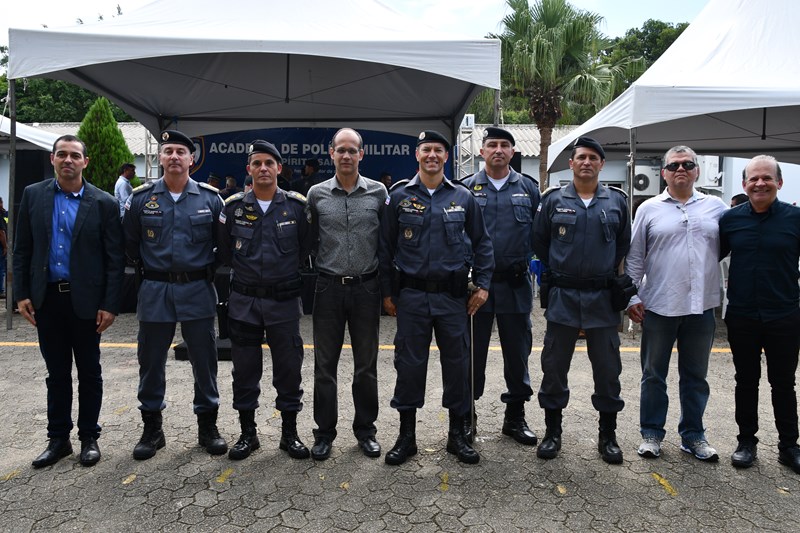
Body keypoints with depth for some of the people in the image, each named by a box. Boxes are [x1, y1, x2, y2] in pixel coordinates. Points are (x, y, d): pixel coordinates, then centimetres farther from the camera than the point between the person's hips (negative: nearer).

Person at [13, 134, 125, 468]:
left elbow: (115, 259, -5)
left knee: (89, 372, 9)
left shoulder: (103, 203, -4)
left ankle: (89, 437, 24)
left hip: (85, 300, -2)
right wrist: (21, 294, 1)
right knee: (56, 374, 13)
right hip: (46, 299, 3)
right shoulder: (33, 195, 5)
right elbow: (21, 249, 7)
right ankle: (58, 439, 26)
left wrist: (110, 305, -9)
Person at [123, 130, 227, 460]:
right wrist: (146, 269, 10)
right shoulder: (141, 197, 1)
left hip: (198, 291, -1)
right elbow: (129, 241, 12)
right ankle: (152, 429, 25)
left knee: (204, 361, 6)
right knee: (150, 362, 9)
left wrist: (209, 270, 5)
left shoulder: (210, 197, -1)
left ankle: (207, 426, 21)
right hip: (154, 292, 1)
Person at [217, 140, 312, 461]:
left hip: (284, 301, -1)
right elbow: (224, 252, 11)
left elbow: (306, 248, 6)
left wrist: (286, 270, 7)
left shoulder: (296, 206, -3)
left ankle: (290, 432, 23)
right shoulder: (234, 207, 1)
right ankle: (247, 433, 26)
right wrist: (245, 270, 11)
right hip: (243, 301, 1)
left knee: (288, 367, 7)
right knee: (245, 368, 10)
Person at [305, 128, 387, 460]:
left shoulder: (378, 193, 1)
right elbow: (310, 242, 10)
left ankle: (365, 429, 25)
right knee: (324, 364, 7)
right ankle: (325, 432, 22)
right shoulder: (317, 194, 3)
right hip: (329, 287, 0)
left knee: (366, 364, 9)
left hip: (366, 287, 0)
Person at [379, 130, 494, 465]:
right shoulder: (399, 197, 3)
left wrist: (482, 284, 2)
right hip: (411, 295, -1)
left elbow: (481, 242, 9)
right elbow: (386, 247, 5)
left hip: (453, 295, 1)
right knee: (409, 363, 5)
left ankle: (457, 434, 25)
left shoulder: (463, 197, 5)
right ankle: (407, 435, 22)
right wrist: (387, 292, 3)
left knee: (457, 363, 8)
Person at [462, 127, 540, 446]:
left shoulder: (528, 189, 8)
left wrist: (524, 262, -2)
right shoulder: (468, 188, 4)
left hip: (515, 285, 2)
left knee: (518, 353, 11)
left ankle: (515, 417, 27)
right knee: (472, 353, 7)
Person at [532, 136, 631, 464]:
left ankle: (608, 436, 24)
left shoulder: (617, 202, 6)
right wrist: (557, 271, 10)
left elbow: (624, 244, 15)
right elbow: (539, 241, 9)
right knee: (554, 366, 6)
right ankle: (552, 431, 22)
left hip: (603, 298, 1)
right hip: (562, 297, -1)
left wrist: (607, 272, 11)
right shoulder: (553, 200, 2)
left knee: (608, 368, 7)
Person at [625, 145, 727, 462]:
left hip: (701, 306, 2)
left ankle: (693, 435, 28)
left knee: (696, 376, 13)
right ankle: (651, 433, 22)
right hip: (658, 306, -1)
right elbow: (634, 258, 2)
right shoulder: (649, 209, 3)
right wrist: (632, 297, -3)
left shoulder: (716, 208, 7)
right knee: (654, 375, 8)